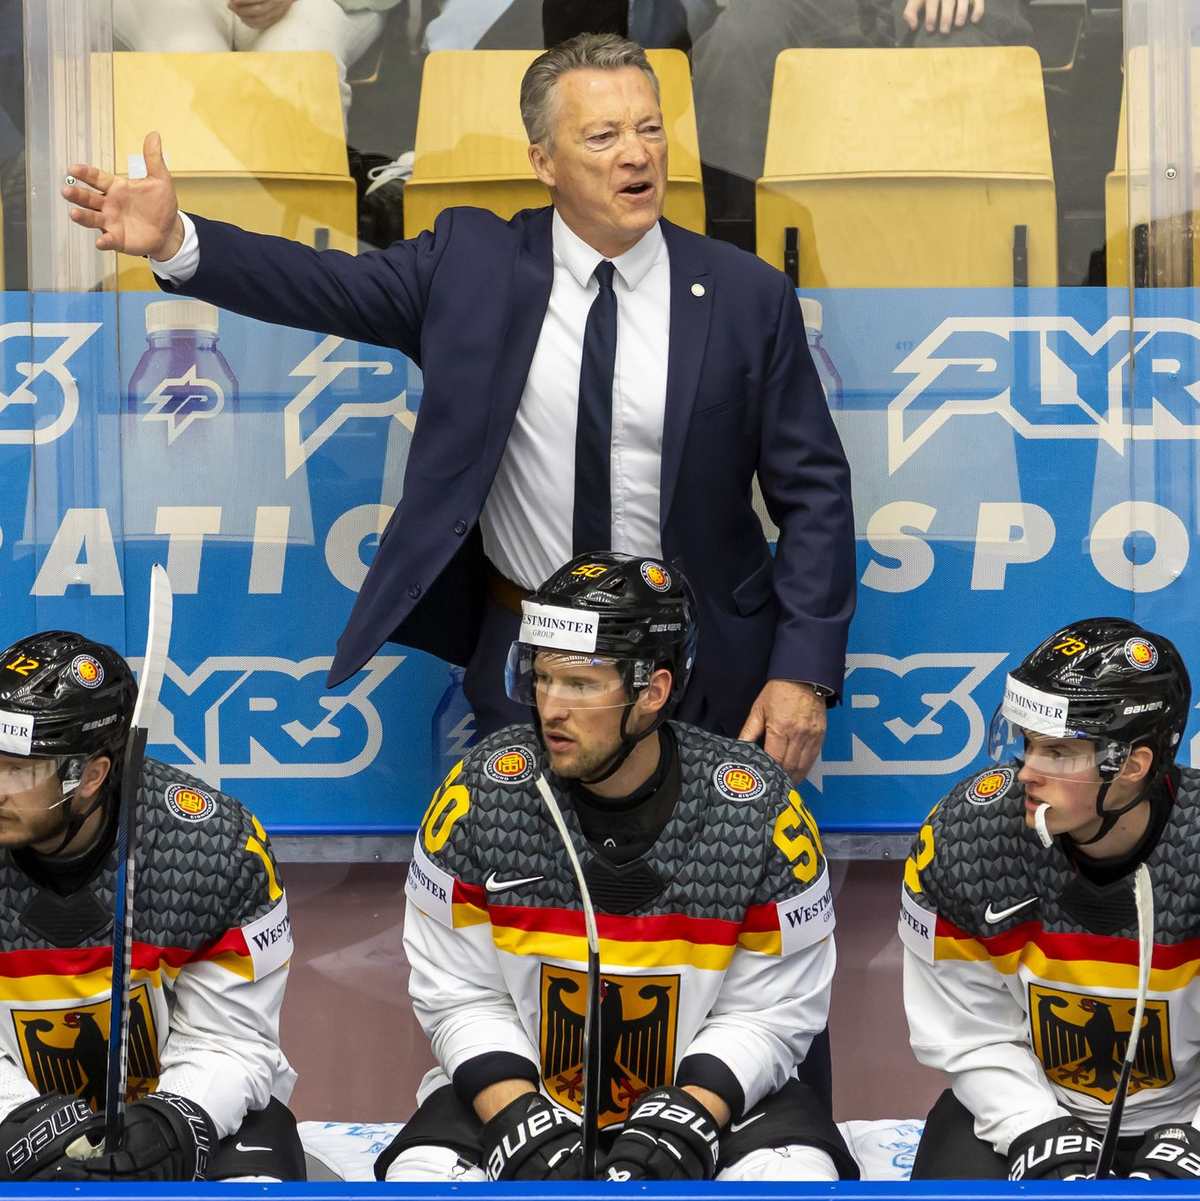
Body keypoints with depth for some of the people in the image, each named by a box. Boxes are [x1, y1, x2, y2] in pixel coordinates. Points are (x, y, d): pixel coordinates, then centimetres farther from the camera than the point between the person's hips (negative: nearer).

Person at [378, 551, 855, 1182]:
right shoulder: (481, 793, -11)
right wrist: (521, 1118, -20)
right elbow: (460, 993, -6)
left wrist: (686, 1118, -23)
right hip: (518, 1082, 1)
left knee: (799, 1173, -28)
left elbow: (775, 1006, -9)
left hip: (708, 1090, 0)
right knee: (424, 1173, -26)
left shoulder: (757, 807, -13)